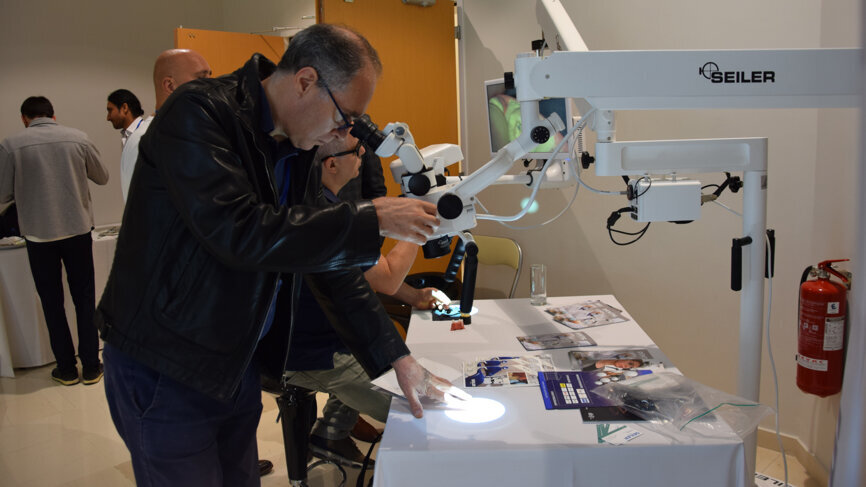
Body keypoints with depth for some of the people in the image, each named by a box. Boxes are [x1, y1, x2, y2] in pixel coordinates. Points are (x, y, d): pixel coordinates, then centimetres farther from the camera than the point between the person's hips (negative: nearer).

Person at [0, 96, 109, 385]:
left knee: (52, 302, 12)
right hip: (78, 229, 1)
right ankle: (91, 367, 15)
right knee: (84, 299, 11)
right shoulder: (78, 139, -3)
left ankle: (67, 369, 20)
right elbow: (102, 178, 9)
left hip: (39, 234, -1)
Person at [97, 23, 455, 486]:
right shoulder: (197, 112, -19)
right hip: (163, 372, -7)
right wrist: (371, 219, -25)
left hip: (237, 366, 7)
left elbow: (325, 257, 7)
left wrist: (396, 357, 5)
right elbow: (241, 233, -31)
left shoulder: (296, 149, 4)